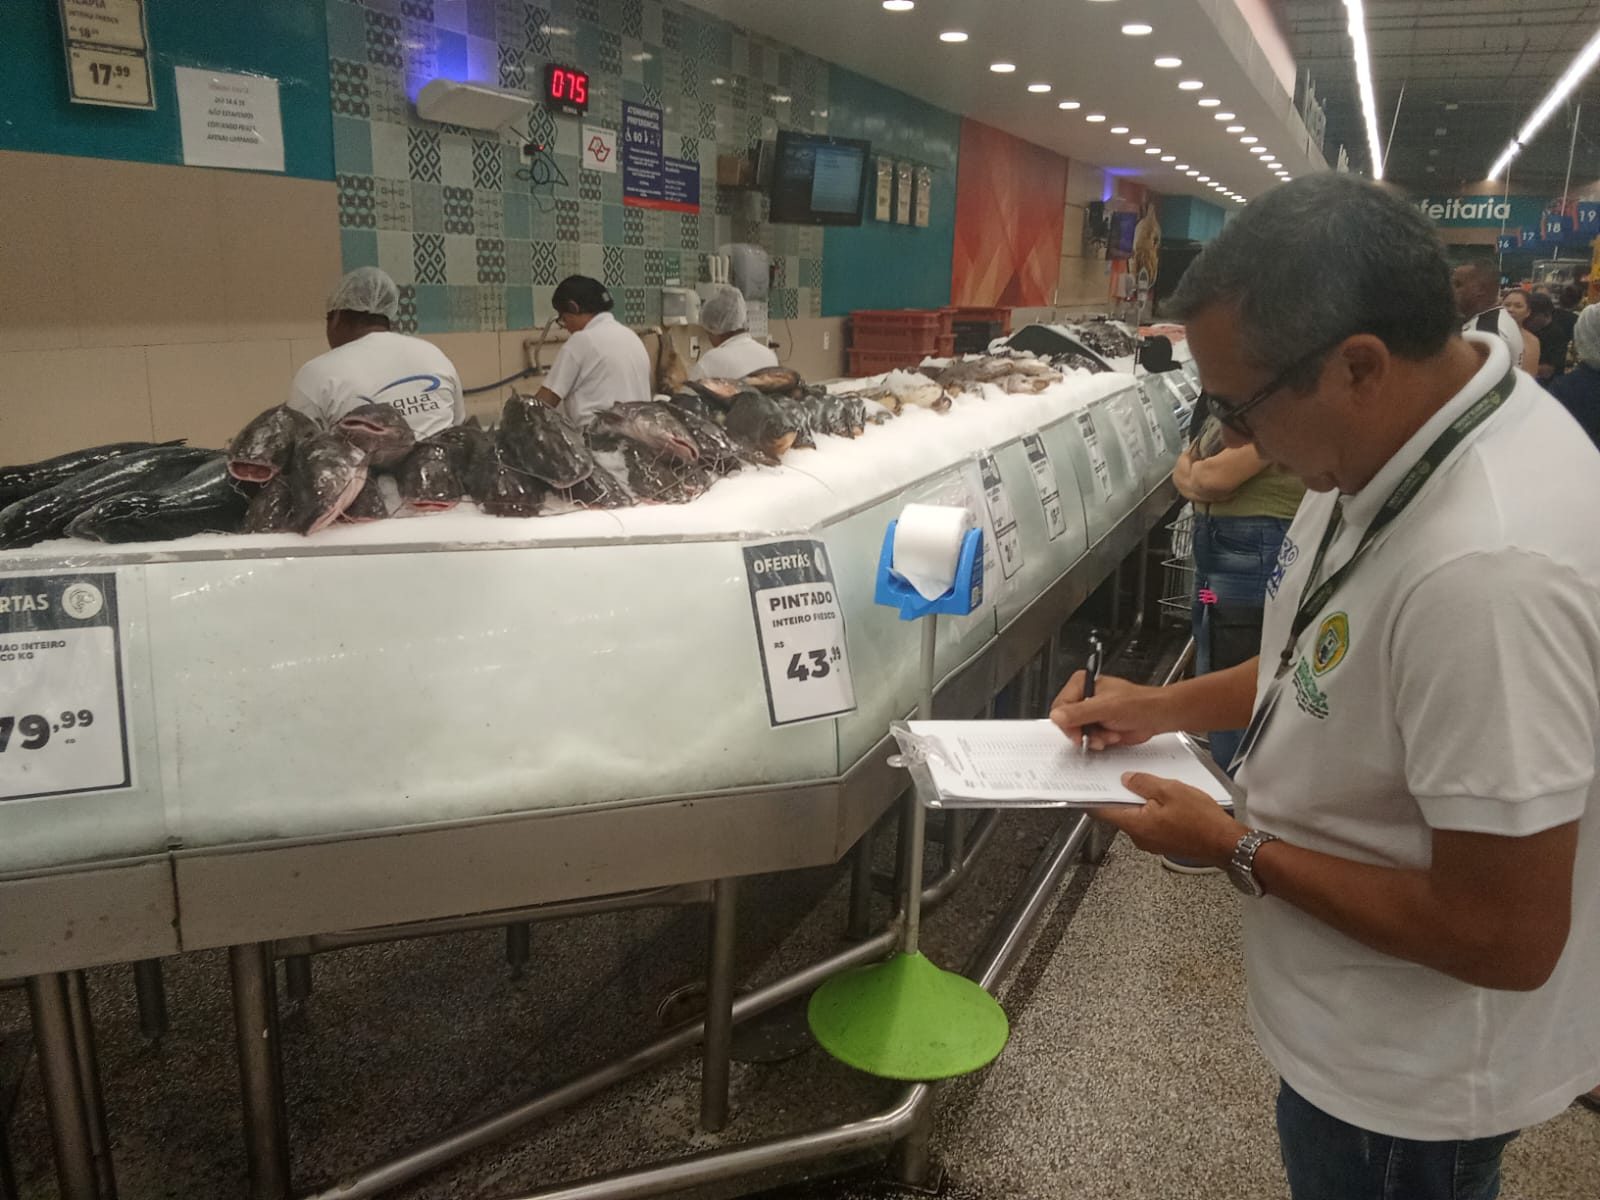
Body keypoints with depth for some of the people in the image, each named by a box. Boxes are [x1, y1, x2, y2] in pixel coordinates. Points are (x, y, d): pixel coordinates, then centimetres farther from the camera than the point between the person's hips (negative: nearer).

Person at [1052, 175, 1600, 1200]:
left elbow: (1504, 939, -29)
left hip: (1408, 1082, -8)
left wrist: (1236, 851, -20)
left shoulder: (1491, 567, -38)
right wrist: (1162, 707, 2)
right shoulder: (1399, 426, -7)